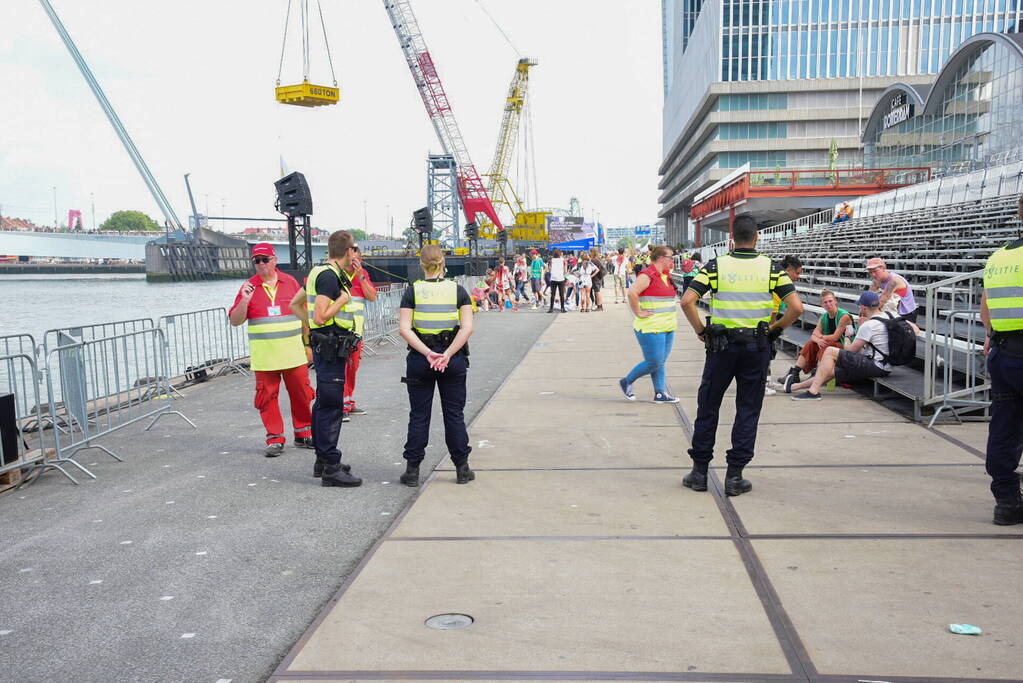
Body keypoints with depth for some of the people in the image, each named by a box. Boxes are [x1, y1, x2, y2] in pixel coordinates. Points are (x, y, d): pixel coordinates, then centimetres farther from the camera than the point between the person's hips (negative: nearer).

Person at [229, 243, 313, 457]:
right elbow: (235, 321, -1)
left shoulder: (290, 282, 6)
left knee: (301, 393, 6)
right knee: (267, 397, 1)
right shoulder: (249, 287, 3)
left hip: (293, 353, 1)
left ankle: (303, 434, 21)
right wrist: (244, 300, -17)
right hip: (264, 356, -1)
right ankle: (275, 439, 12)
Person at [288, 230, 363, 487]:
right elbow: (321, 317, -24)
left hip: (324, 346, 11)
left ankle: (322, 460, 26)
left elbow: (295, 305, 22)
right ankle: (331, 468, -4)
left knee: (323, 404, 16)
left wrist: (312, 328, 17)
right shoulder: (330, 276, -17)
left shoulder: (321, 272, 14)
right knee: (331, 407, -8)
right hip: (331, 348, -11)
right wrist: (343, 299, -14)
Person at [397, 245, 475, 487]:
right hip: (453, 360, 0)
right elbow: (467, 327, -11)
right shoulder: (457, 290, 0)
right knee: (454, 414, 10)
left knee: (419, 415, 8)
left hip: (419, 359, 0)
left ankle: (412, 470, 11)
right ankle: (462, 469, 16)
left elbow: (404, 329, -11)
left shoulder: (412, 291, -1)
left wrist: (428, 353, -15)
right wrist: (447, 354, -15)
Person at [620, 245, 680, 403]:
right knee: (654, 362, -6)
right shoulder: (647, 275, -14)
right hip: (651, 327, -9)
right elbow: (632, 293, -27)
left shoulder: (666, 276, 15)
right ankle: (626, 382, 11)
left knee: (660, 362, 11)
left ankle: (660, 393, 16)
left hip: (667, 327, 9)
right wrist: (638, 313, -21)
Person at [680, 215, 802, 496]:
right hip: (757, 347, 0)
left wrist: (700, 331, 0)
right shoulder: (770, 267, -1)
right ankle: (734, 476, 10)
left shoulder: (716, 265, -3)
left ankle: (699, 472, 16)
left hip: (721, 346, 0)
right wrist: (775, 329, 6)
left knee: (708, 407, 11)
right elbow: (796, 307, -8)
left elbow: (687, 301, -11)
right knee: (748, 410, 9)